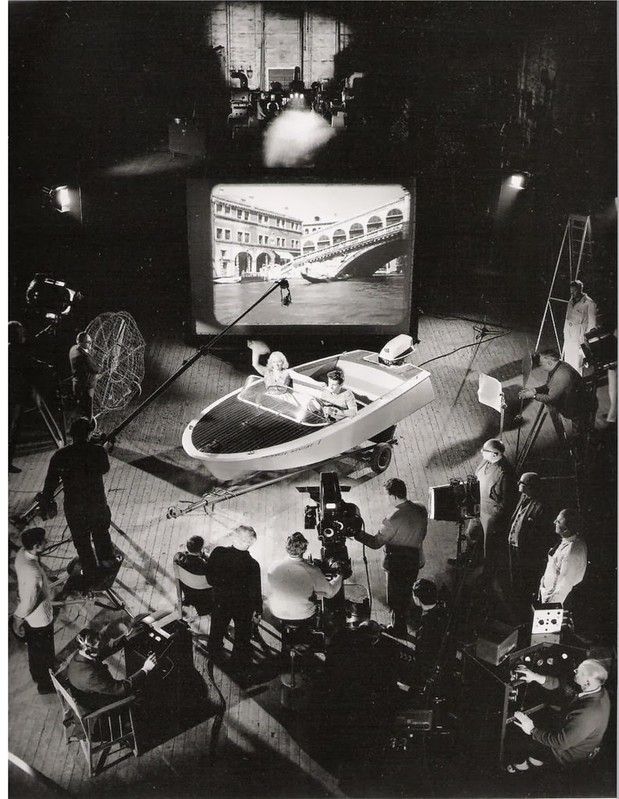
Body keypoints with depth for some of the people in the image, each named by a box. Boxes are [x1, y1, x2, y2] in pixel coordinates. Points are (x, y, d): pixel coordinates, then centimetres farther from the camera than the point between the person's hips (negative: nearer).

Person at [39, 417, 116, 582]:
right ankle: (107, 560, 43)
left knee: (81, 540, 17)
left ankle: (90, 573, 30)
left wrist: (45, 500, 6)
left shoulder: (60, 455, -11)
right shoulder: (98, 451, -11)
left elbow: (51, 481, -7)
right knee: (101, 532, 26)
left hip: (74, 508, 0)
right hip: (97, 503, 1)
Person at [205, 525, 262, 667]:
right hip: (242, 605, -3)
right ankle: (240, 659, 48)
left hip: (220, 600, 3)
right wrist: (257, 611, -5)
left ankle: (213, 648, 59)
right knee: (242, 631, 26)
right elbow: (255, 591, -22)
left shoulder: (218, 552, -26)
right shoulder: (252, 565, -34)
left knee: (218, 625, 32)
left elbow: (209, 575, -8)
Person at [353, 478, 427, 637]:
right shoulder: (421, 509, -10)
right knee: (407, 593, 26)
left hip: (398, 566, -6)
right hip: (416, 561, 6)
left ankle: (398, 632, 30)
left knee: (396, 600, 14)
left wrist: (356, 533, -13)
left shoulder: (392, 520, -30)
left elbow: (376, 543, -20)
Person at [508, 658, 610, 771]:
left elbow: (560, 743, -33)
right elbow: (562, 685, -5)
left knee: (522, 742, 6)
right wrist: (535, 676, -15)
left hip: (572, 753, -7)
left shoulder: (587, 714, -41)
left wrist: (532, 730, -24)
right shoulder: (599, 690, -16)